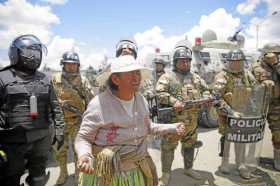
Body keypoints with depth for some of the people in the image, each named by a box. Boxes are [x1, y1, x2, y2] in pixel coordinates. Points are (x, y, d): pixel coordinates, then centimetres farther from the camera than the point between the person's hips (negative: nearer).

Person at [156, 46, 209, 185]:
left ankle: (188, 168, 39)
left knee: (190, 145, 19)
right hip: (172, 119, -5)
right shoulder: (167, 76, -5)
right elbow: (159, 92, -15)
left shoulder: (195, 77, 13)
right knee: (168, 147, 3)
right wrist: (173, 101, -26)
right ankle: (166, 174, 18)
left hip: (192, 120, 5)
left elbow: (205, 90, 20)